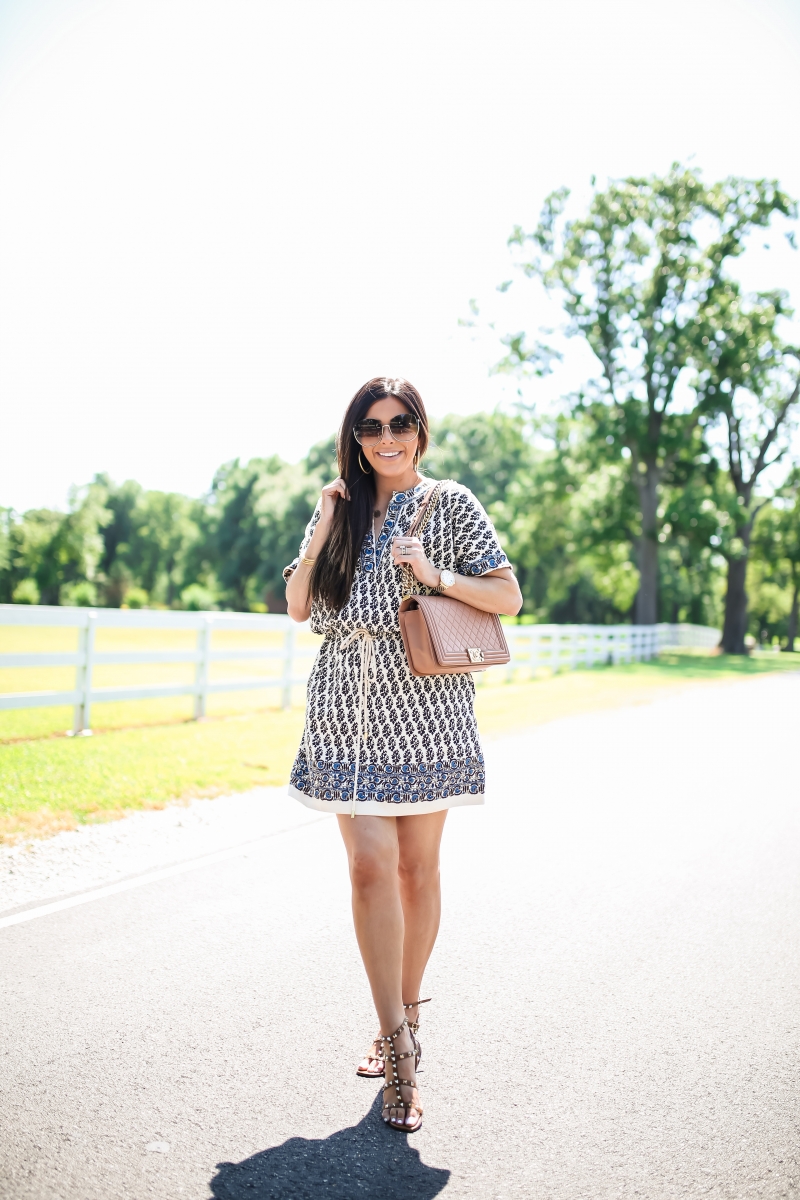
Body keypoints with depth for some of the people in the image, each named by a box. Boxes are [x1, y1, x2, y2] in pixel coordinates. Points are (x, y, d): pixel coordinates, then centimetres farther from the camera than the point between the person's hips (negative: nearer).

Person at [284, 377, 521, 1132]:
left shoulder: (450, 505, 3)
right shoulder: (338, 507, 12)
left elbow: (508, 597, 1)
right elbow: (298, 607, 9)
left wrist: (436, 575, -14)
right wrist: (323, 532, -3)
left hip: (422, 709, -2)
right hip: (348, 714, 2)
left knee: (417, 866, 7)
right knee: (370, 865, -8)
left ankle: (404, 1019, 25)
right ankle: (398, 1043, -1)